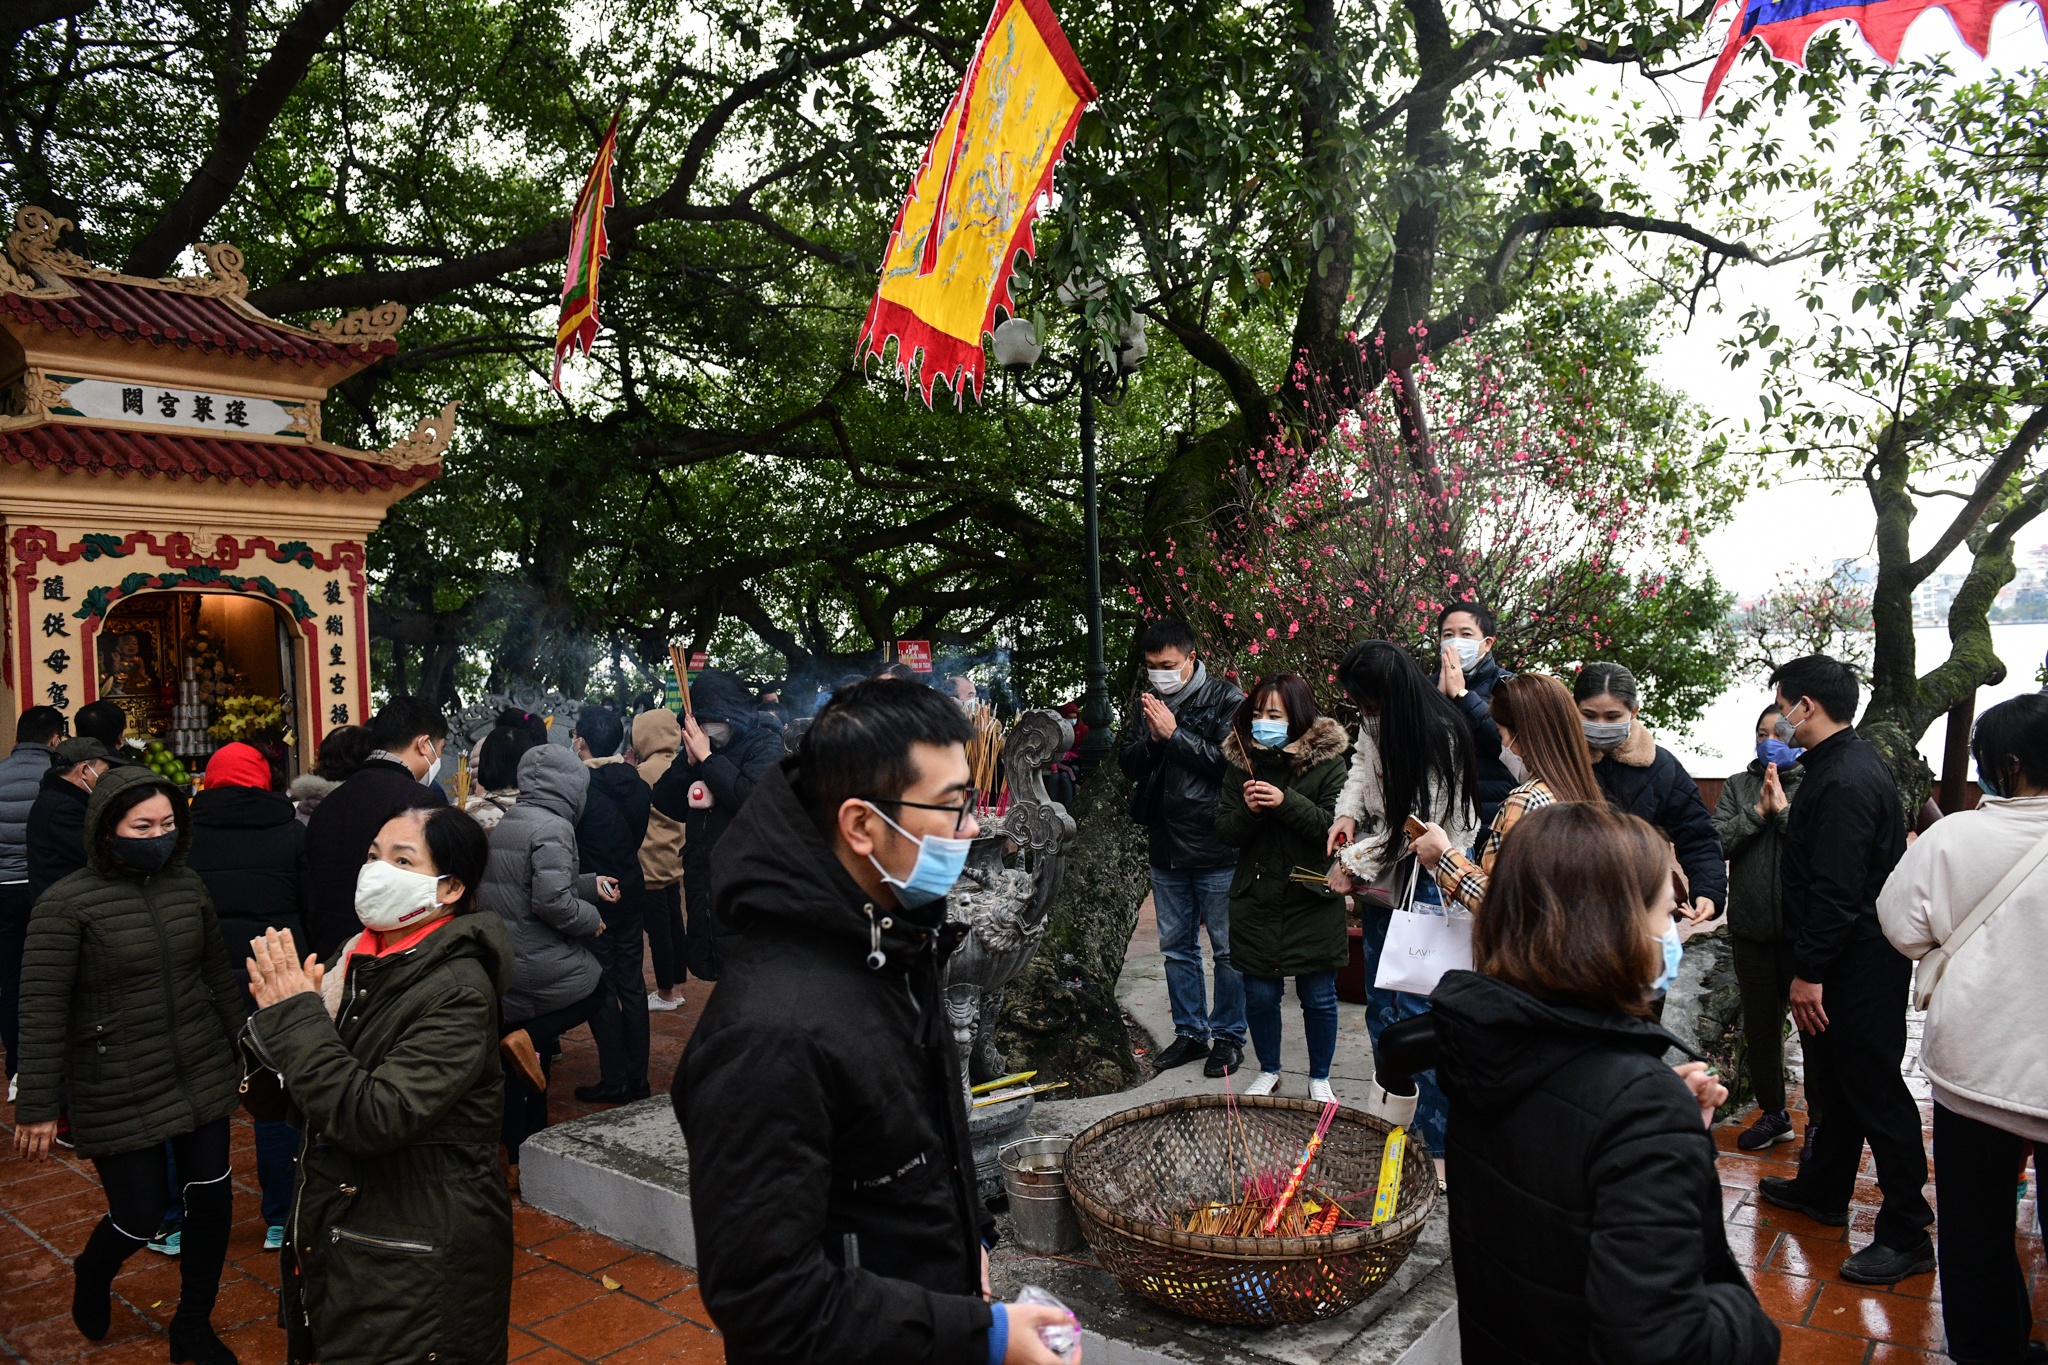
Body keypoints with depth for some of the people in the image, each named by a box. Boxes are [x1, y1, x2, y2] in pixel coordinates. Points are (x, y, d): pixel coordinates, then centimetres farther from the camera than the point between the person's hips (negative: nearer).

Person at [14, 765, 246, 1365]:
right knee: (141, 1216, 4)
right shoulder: (66, 904, -13)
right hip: (119, 1094, -4)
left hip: (201, 1074, 4)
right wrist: (36, 1108, -12)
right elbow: (41, 1011, -13)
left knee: (211, 1196, 6)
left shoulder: (187, 884, 2)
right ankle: (92, 1274, 42)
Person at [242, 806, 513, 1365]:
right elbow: (311, 1094, 5)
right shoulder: (361, 957, 1)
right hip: (343, 1229, 8)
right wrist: (288, 1011, -13)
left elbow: (373, 1120, -29)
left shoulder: (457, 989, -22)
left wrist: (296, 1016, -26)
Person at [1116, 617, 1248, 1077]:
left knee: (1226, 949, 4)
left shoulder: (1225, 698, -8)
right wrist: (1151, 739, -12)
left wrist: (1175, 734, -18)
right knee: (1176, 947, 15)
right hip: (1166, 847, 6)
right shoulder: (1148, 702, 8)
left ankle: (1229, 1035, 18)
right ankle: (1190, 1032, 28)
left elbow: (1231, 759, -18)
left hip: (1216, 848, -6)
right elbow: (1127, 762, 7)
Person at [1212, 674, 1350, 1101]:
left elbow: (1336, 826, -16)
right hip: (1256, 901, 3)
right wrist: (1248, 810, -17)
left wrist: (1286, 802, -25)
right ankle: (1268, 1072, 32)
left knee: (1318, 996, 8)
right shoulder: (1240, 761, 3)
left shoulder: (1327, 761, -7)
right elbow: (1225, 832, 3)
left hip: (1313, 901, -2)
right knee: (1259, 994, 10)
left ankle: (1319, 1079, 28)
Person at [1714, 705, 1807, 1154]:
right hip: (1753, 926, 4)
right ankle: (1774, 1113, 31)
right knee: (1760, 1023, 14)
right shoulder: (1737, 786, 8)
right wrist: (1758, 811, -13)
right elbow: (1716, 842, -4)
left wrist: (1784, 808, -18)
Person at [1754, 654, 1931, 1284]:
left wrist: (1810, 971, -22)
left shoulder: (1845, 781, -23)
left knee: (1874, 1090, -2)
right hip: (1853, 957, 11)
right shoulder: (1850, 762, 10)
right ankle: (1822, 1190, 36)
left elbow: (1836, 889, -26)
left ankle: (1906, 1236, 9)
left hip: (1860, 966, -11)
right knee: (1834, 1082, 21)